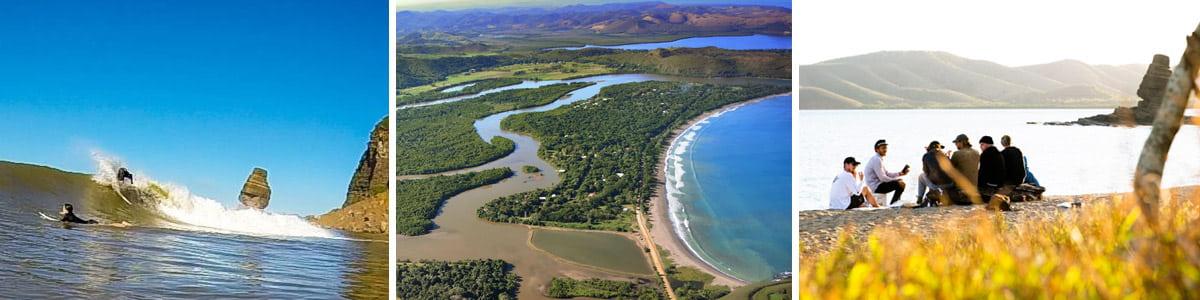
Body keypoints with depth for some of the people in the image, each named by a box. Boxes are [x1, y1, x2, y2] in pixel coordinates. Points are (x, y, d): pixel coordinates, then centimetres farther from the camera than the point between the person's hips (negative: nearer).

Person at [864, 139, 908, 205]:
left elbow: (886, 173, 18)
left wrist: (900, 174, 6)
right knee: (901, 184, -17)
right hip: (877, 187, -11)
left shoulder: (878, 159, 15)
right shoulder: (876, 160, -18)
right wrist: (897, 180, -13)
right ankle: (892, 205, -6)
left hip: (877, 184, 11)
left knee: (901, 181, 18)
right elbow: (882, 178, -22)